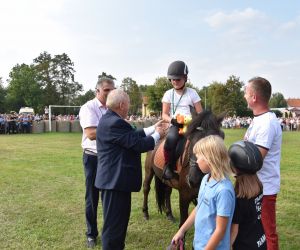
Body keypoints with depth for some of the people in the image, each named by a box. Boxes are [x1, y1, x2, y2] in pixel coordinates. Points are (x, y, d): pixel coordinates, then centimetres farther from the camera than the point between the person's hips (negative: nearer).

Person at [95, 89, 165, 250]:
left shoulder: (111, 120, 11)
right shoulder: (114, 123, -23)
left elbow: (133, 135, 17)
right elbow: (138, 145, -20)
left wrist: (153, 128, 19)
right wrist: (157, 135, -3)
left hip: (115, 178, 11)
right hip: (115, 180, -11)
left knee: (120, 219, 24)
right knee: (113, 223, 1)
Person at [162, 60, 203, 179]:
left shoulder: (192, 93, 5)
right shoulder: (168, 94, 8)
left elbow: (200, 114, 4)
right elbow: (164, 115, 5)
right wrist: (172, 120, -16)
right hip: (175, 125, -1)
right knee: (171, 138, -35)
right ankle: (168, 166, -17)